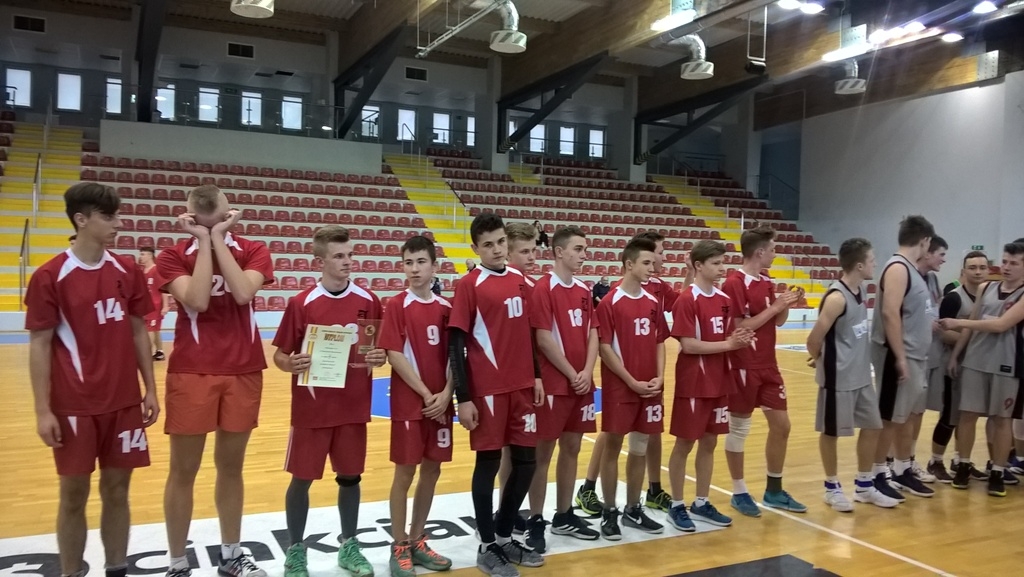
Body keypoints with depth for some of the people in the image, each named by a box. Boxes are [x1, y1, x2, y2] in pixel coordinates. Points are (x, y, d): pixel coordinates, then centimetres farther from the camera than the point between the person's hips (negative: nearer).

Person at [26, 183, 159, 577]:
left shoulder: (128, 271, 4)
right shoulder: (50, 276, -8)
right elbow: (40, 345, -6)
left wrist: (150, 389, 7)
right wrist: (43, 410, -9)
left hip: (124, 402, 4)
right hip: (74, 407, -3)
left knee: (116, 490, 11)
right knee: (74, 494, 7)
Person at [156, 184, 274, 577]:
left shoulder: (253, 251, 2)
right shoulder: (174, 256, -2)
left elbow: (243, 293, -18)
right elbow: (196, 300, -20)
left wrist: (219, 238, -13)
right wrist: (204, 240, -14)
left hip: (243, 372, 2)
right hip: (191, 373, -2)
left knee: (231, 467, 14)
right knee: (183, 471, 5)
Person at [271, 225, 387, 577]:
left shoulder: (369, 302, 0)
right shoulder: (301, 303, -8)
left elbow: (380, 351, 8)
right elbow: (280, 355, -4)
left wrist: (378, 358, -13)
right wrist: (292, 364, -24)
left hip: (354, 407, 2)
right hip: (311, 409, -2)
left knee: (350, 476, 12)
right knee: (302, 478, 6)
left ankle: (349, 546, 29)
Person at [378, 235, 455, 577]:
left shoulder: (445, 307, 6)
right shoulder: (397, 306, -6)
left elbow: (453, 356, 6)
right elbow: (394, 356, -12)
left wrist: (445, 394, -8)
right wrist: (425, 394, -15)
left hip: (441, 403, 5)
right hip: (409, 403, -4)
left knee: (432, 470, 11)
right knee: (405, 472, 2)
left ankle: (417, 541, 25)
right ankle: (399, 548, 16)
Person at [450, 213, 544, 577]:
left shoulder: (519, 280, 9)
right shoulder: (469, 285, -8)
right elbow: (456, 343, -10)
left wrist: (536, 376, 13)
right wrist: (463, 397, -13)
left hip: (521, 385, 6)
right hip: (487, 389, -6)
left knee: (526, 460, 11)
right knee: (489, 462, 4)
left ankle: (505, 536, 29)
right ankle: (488, 546, 19)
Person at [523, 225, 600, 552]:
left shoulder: (584, 291, 11)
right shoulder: (543, 289, -11)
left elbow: (593, 335, 9)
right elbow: (544, 340, -16)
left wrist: (587, 373, -5)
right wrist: (572, 375, -11)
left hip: (582, 383, 7)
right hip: (554, 384, -7)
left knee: (572, 449, 14)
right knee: (543, 452, 1)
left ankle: (564, 516, 26)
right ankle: (535, 522, 12)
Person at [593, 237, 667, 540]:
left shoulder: (654, 302, 8)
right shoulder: (609, 302, -9)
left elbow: (659, 343, 12)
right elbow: (604, 348, -11)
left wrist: (659, 377, -2)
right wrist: (632, 381, -13)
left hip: (650, 387, 6)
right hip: (620, 387, -5)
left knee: (640, 448, 12)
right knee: (612, 447, 4)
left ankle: (633, 510, 24)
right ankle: (609, 512, 15)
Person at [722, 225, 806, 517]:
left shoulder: (767, 282, 10)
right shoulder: (734, 283, -16)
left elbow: (777, 322, 18)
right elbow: (740, 327, -20)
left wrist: (786, 306, -1)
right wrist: (774, 307, -19)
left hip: (768, 364, 9)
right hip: (744, 367, -9)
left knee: (781, 425, 12)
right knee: (738, 428, 4)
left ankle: (774, 490, 25)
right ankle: (739, 492, 17)